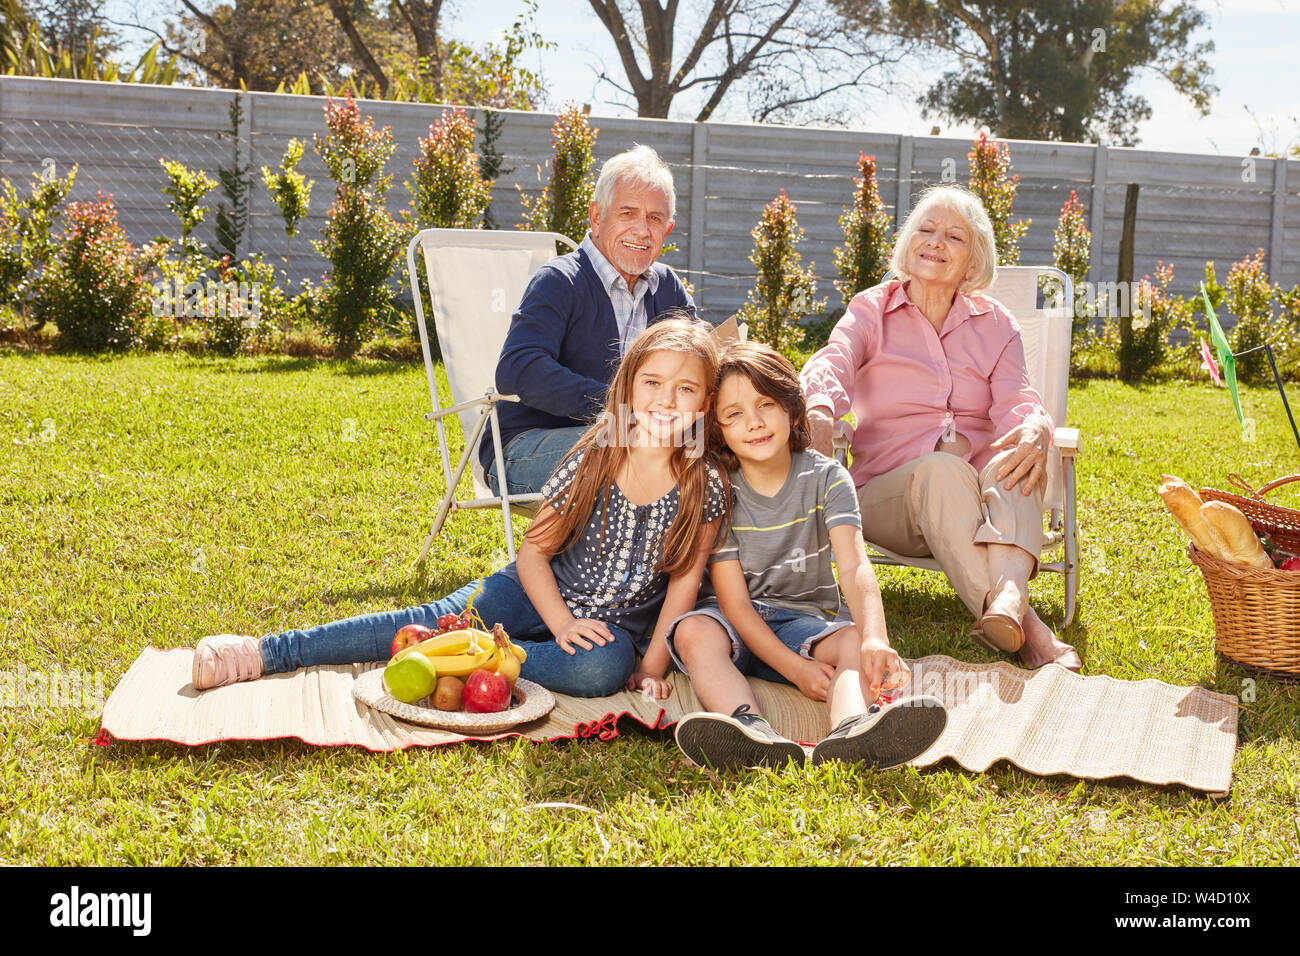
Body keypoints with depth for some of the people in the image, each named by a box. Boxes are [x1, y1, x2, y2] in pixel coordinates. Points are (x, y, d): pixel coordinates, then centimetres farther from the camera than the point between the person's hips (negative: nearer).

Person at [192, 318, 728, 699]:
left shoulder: (703, 487, -12)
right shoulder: (592, 461, -11)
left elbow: (684, 581, -7)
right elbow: (534, 551, -5)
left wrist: (653, 665, -14)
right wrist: (562, 624, -17)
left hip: (619, 625, -1)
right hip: (542, 593, 1)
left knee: (605, 669, -36)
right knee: (434, 619, -15)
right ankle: (266, 653, -10)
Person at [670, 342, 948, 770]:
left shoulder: (826, 478, -7)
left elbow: (854, 566, -23)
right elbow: (733, 601, -13)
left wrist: (874, 639, -43)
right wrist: (795, 668, -25)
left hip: (804, 617, 1)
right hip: (736, 623, 0)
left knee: (855, 640, -30)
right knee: (694, 632, -33)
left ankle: (851, 732, -62)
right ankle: (751, 731, -58)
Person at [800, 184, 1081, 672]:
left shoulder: (995, 325, 14)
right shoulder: (871, 311, 7)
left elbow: (1017, 401, -4)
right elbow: (831, 362, -16)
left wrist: (1035, 431, -31)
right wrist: (819, 411, -41)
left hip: (982, 497, 2)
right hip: (889, 493, -2)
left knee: (1016, 459, -31)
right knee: (943, 469, -36)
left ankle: (1009, 594, -57)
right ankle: (1027, 629, -50)